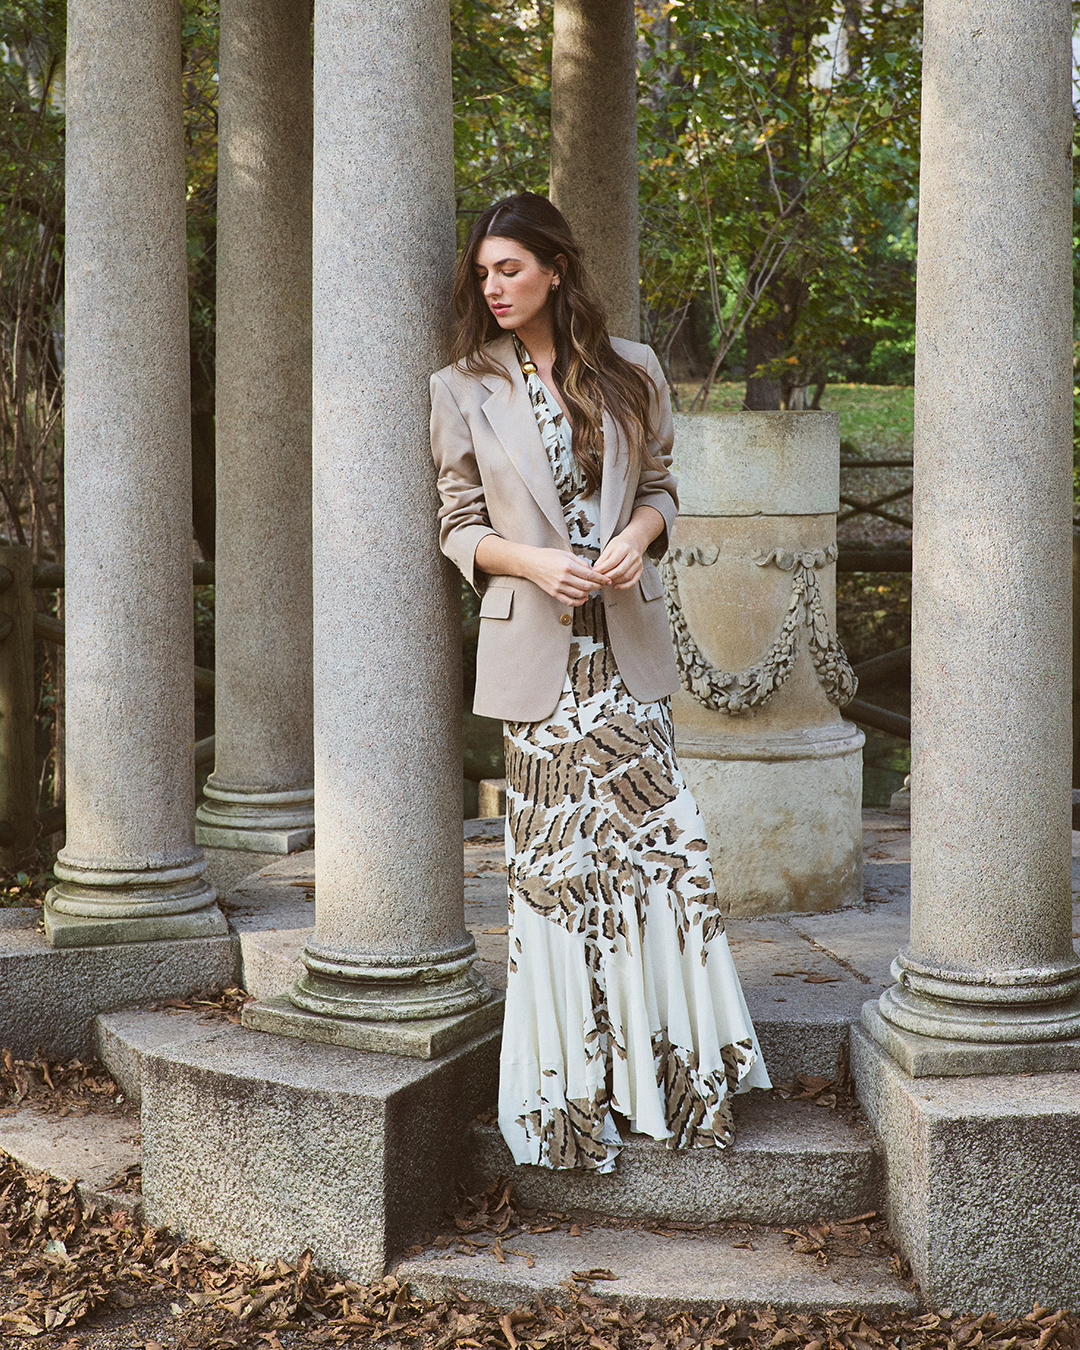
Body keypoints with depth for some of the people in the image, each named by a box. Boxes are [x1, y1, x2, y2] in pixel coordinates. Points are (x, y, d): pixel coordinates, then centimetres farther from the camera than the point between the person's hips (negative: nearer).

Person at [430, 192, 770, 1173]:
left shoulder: (631, 373, 7)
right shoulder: (463, 389, 3)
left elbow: (659, 484, 13)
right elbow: (459, 526, 4)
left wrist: (639, 534, -9)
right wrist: (532, 561, -14)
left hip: (629, 646, 2)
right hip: (535, 651, -1)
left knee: (658, 837, -1)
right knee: (553, 860, 2)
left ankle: (678, 1071, 13)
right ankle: (573, 1093, 14)